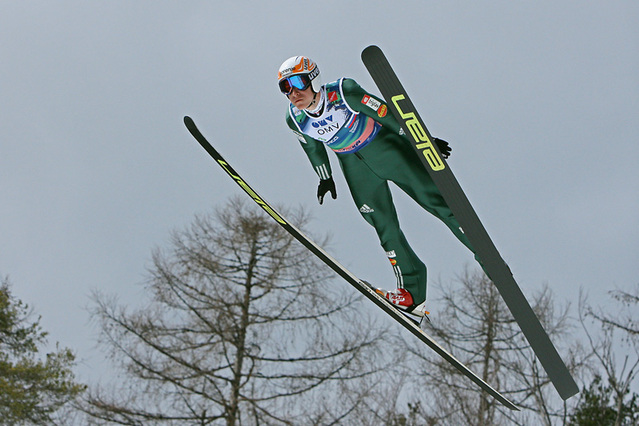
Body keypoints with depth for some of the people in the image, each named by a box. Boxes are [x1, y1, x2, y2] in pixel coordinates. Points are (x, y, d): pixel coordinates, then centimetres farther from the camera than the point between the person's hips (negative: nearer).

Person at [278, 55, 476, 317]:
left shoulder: (343, 93, -28)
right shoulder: (295, 119, -13)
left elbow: (386, 113, -19)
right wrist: (325, 177, 17)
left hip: (384, 146, -4)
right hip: (353, 165, 4)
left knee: (433, 199, -7)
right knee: (383, 225, -4)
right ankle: (412, 292, 1)